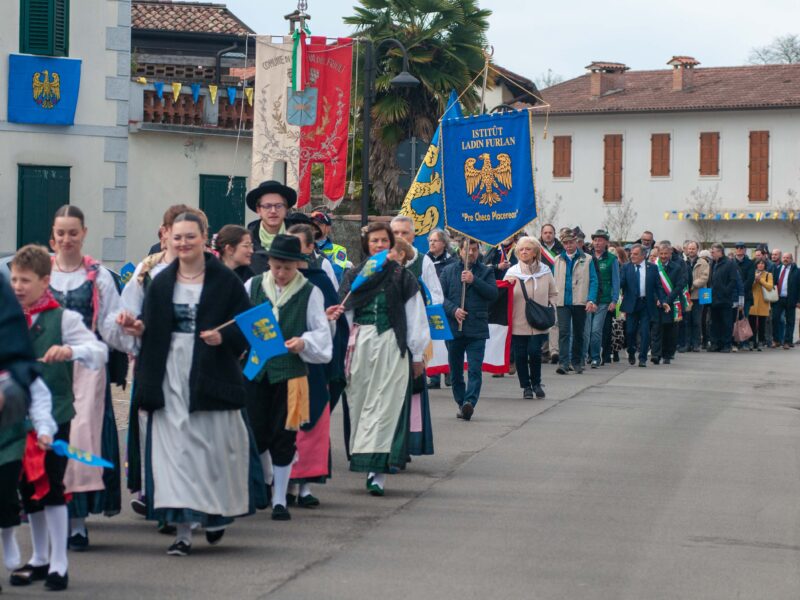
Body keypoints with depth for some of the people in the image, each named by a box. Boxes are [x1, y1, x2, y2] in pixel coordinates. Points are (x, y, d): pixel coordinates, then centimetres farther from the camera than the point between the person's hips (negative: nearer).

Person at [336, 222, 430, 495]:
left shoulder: (402, 276, 3)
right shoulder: (352, 276, 11)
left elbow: (415, 318, 5)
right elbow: (345, 314, 14)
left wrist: (417, 355, 4)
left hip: (392, 347, -3)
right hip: (360, 345, 3)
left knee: (385, 405, -8)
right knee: (360, 402, 4)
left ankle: (378, 471, -13)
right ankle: (368, 464, 14)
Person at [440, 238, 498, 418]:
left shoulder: (486, 271, 7)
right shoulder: (448, 271, 8)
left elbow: (493, 294, -6)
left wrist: (474, 280, -15)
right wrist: (453, 310, -14)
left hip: (477, 329, -2)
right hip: (453, 328, 2)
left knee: (475, 370, -13)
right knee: (455, 371, 10)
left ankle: (470, 402, -21)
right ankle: (462, 404, 21)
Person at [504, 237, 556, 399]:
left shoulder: (545, 271, 4)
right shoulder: (512, 272, 1)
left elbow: (553, 294, 15)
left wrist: (549, 309, 0)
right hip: (518, 323, 0)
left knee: (534, 352, -11)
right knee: (520, 355, 2)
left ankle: (536, 383, 12)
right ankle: (526, 387, 19)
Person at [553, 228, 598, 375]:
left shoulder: (586, 260, 2)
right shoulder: (558, 260, 8)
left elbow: (593, 280, -2)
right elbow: (554, 281, 9)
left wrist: (591, 300, -13)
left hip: (580, 302, 0)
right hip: (562, 302, 0)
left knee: (578, 333, 10)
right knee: (563, 332, -11)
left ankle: (577, 362, 21)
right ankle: (563, 363, -17)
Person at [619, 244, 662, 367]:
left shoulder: (652, 267, 3)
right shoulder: (626, 267, 4)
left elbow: (657, 286, 5)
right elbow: (621, 284, -4)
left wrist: (661, 299, -4)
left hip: (646, 304, -1)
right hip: (631, 304, 1)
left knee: (645, 332, -3)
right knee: (630, 331, 4)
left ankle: (643, 358, 3)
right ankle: (631, 354, 26)